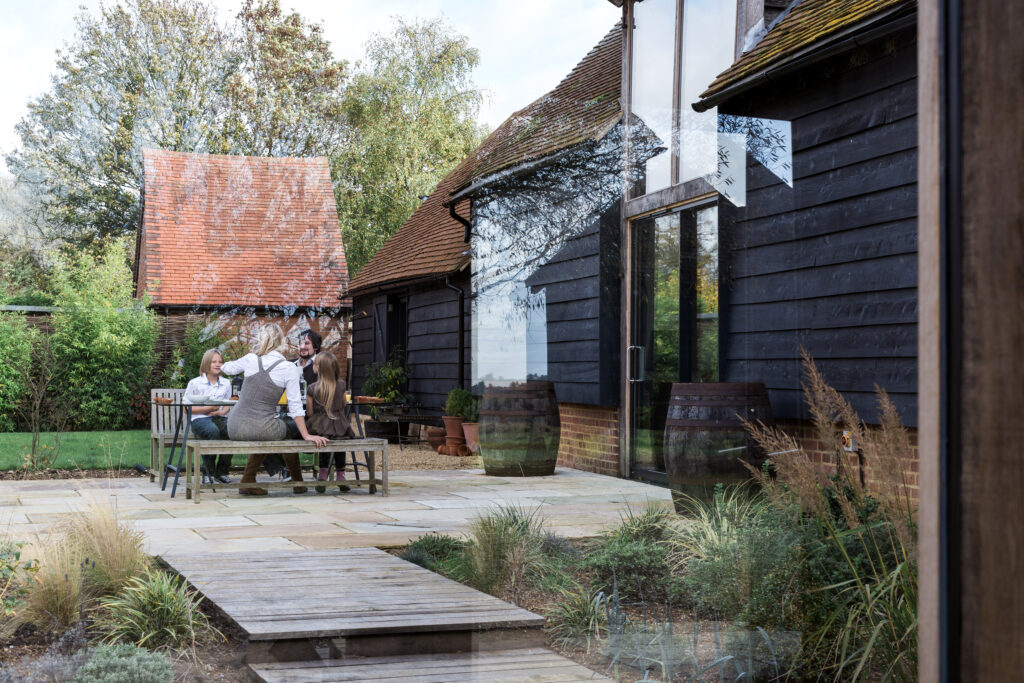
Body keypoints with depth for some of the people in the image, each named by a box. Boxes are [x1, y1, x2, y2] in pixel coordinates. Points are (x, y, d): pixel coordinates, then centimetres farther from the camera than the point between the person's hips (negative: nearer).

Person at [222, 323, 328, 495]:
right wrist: (306, 435, 0)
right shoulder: (289, 368, -6)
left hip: (236, 429, 3)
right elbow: (295, 406, -6)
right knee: (291, 426, 29)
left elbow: (227, 368, 24)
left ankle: (248, 481, 26)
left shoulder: (250, 359, 2)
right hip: (261, 429, -3)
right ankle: (297, 482, 36)